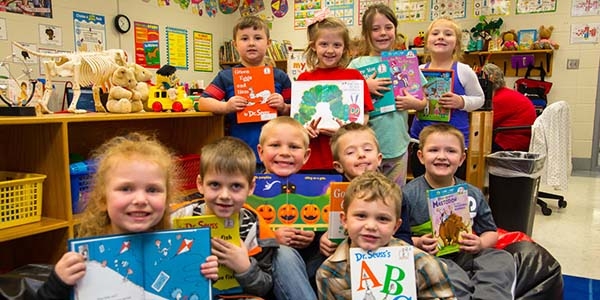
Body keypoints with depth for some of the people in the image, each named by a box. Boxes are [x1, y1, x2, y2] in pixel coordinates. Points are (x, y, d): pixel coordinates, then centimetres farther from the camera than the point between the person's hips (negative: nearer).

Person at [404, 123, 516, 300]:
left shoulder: (473, 194, 8)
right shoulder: (408, 194, -5)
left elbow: (490, 232, 16)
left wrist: (480, 244, -5)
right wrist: (416, 243, -21)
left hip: (466, 254, 5)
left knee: (503, 259, -18)